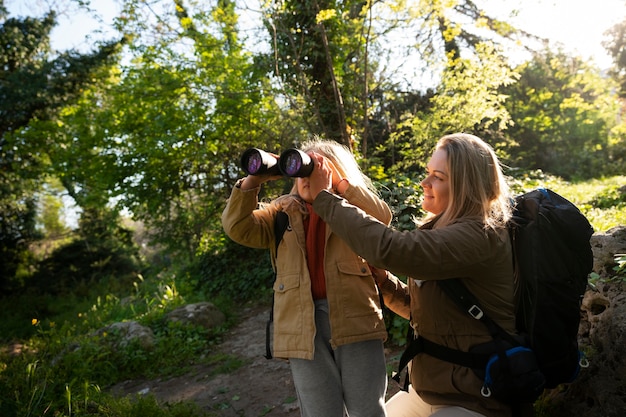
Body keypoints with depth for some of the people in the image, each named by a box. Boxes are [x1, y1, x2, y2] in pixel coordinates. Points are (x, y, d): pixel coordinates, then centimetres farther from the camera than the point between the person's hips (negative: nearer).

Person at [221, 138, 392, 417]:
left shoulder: (353, 208, 12)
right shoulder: (282, 212, 14)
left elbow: (382, 217, -8)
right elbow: (238, 228, 1)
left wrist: (338, 182, -10)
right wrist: (253, 180, -11)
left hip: (355, 319, -1)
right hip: (303, 327, 1)